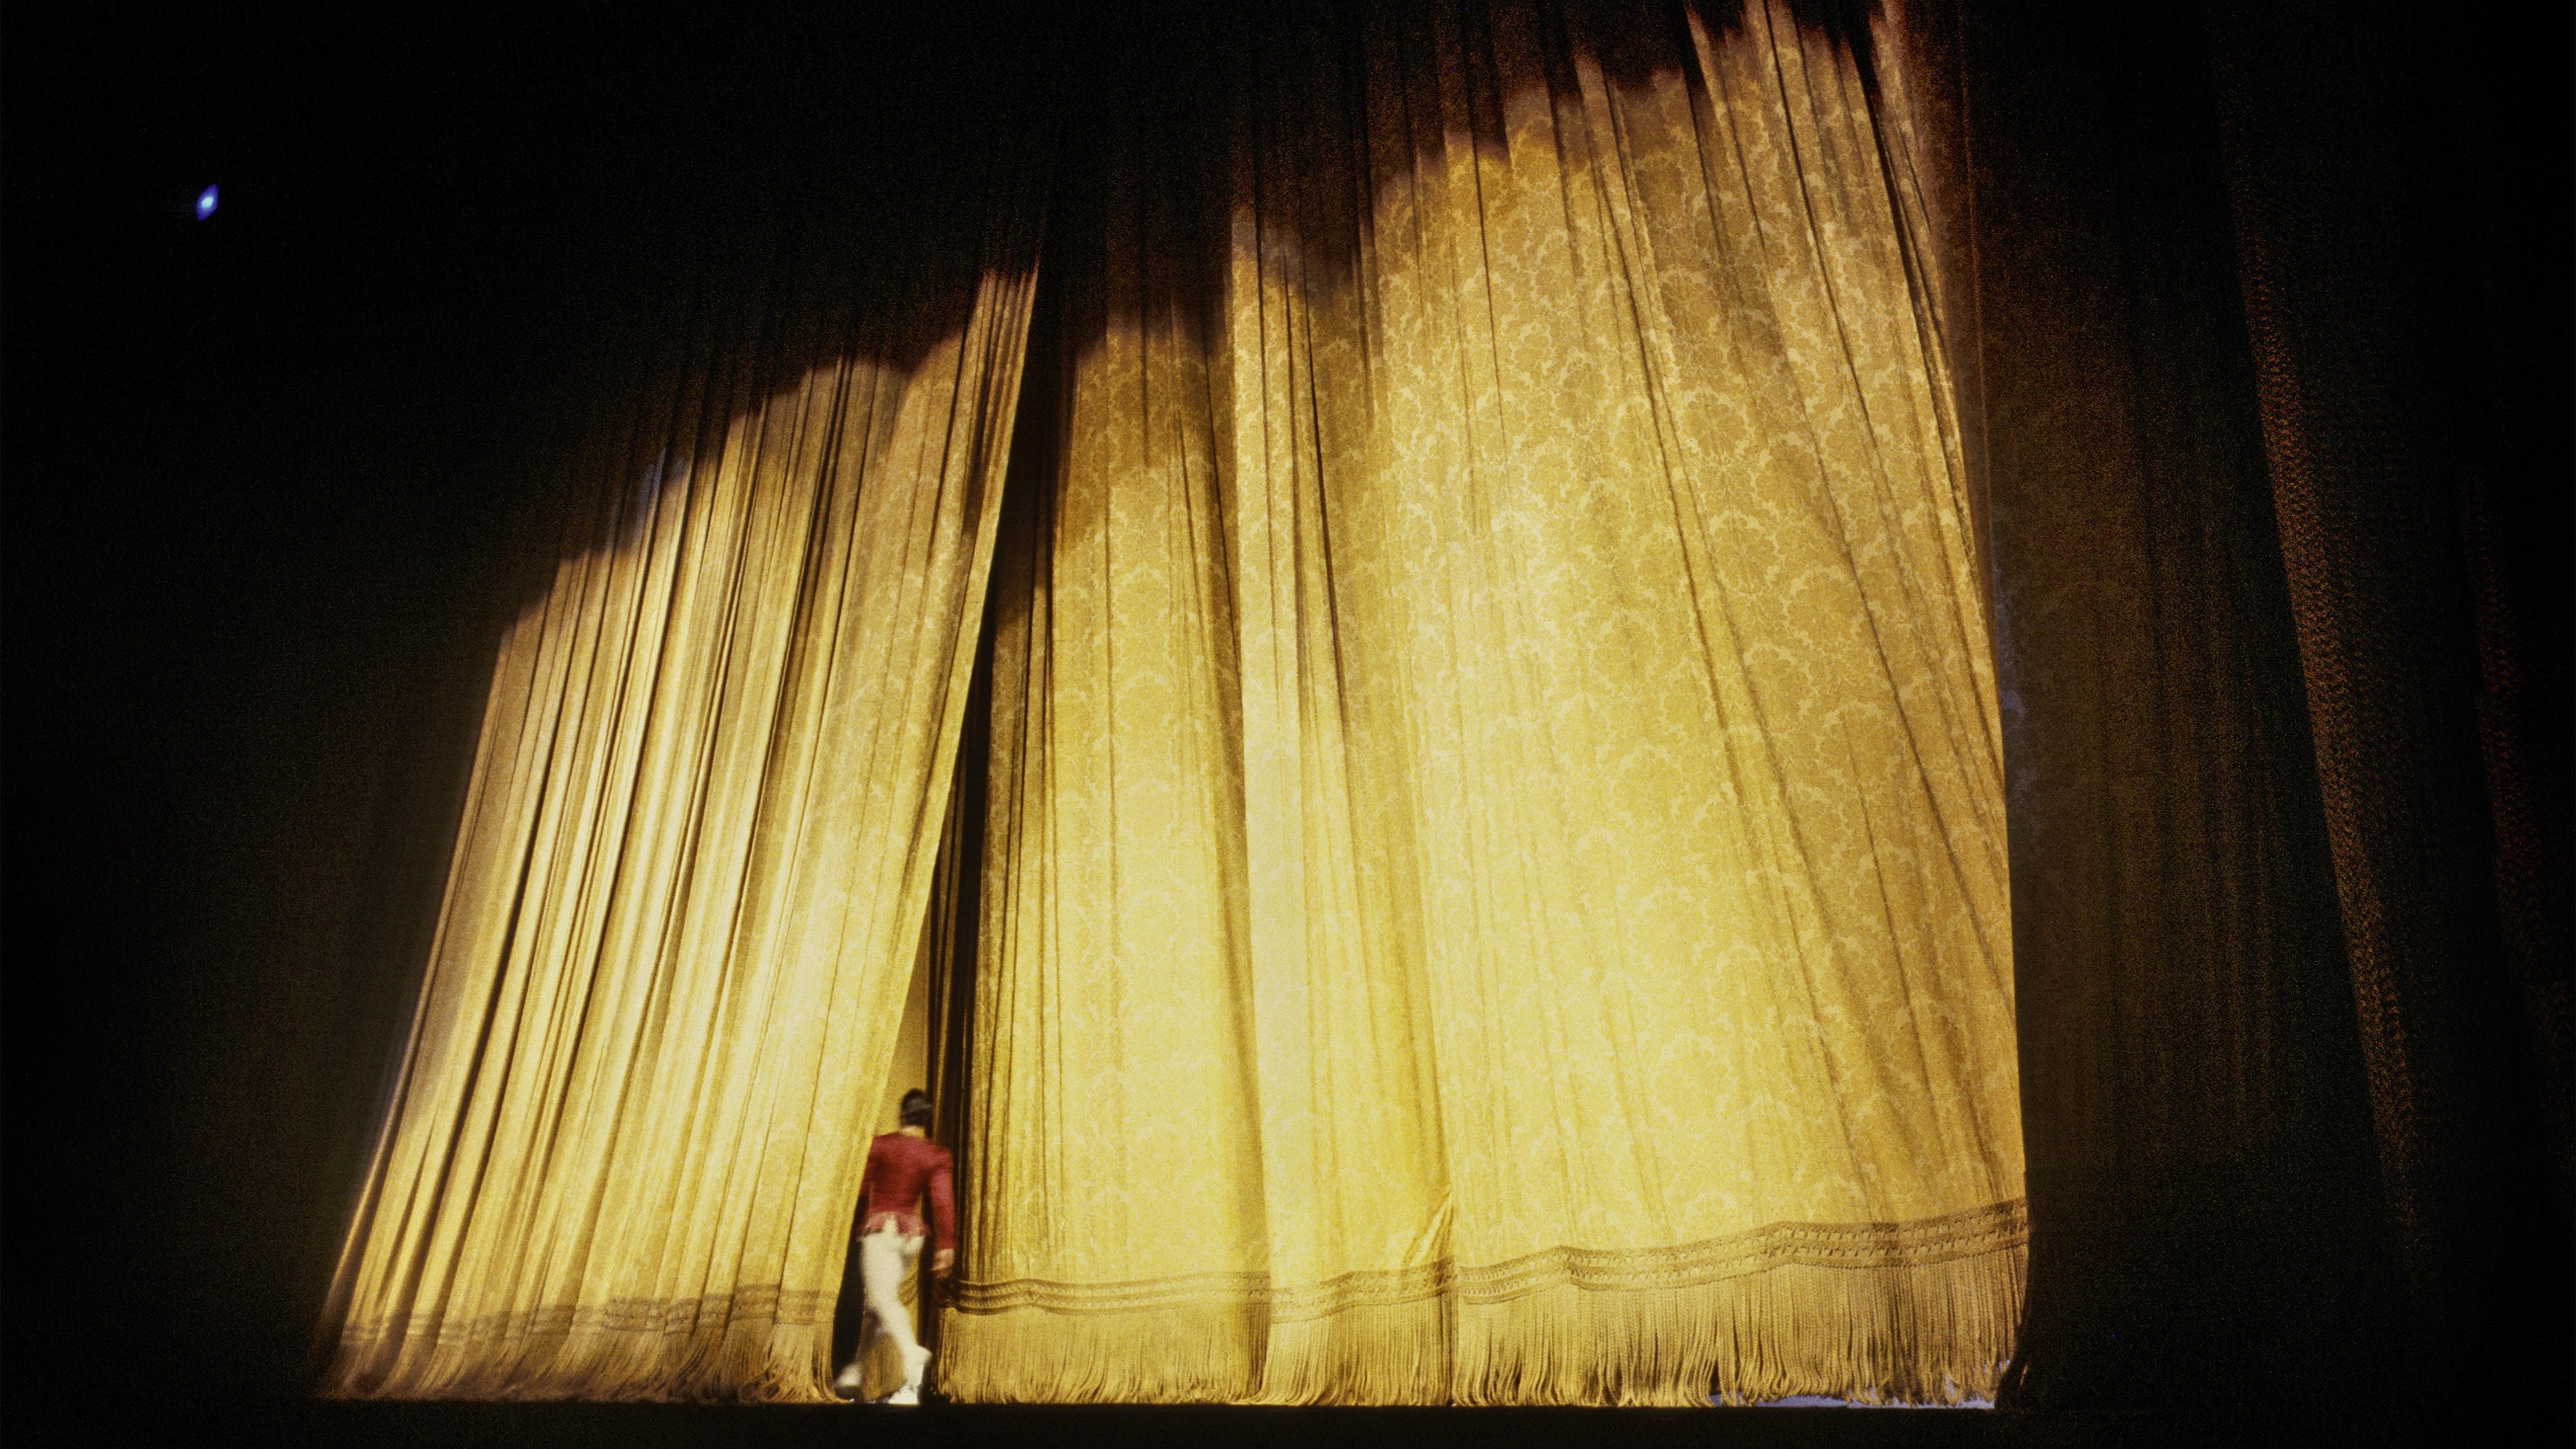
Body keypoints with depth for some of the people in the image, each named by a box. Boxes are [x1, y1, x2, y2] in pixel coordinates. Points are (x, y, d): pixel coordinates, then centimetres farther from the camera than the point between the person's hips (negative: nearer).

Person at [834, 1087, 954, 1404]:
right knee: (877, 1301, 16)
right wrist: (947, 1245, -9)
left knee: (882, 1297, -16)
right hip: (913, 1234, 5)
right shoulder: (938, 1155, 3)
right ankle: (853, 1371, 22)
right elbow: (944, 1202, -7)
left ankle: (913, 1354, -41)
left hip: (880, 1227, -5)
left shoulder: (881, 1145, -3)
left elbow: (863, 1190, 2)